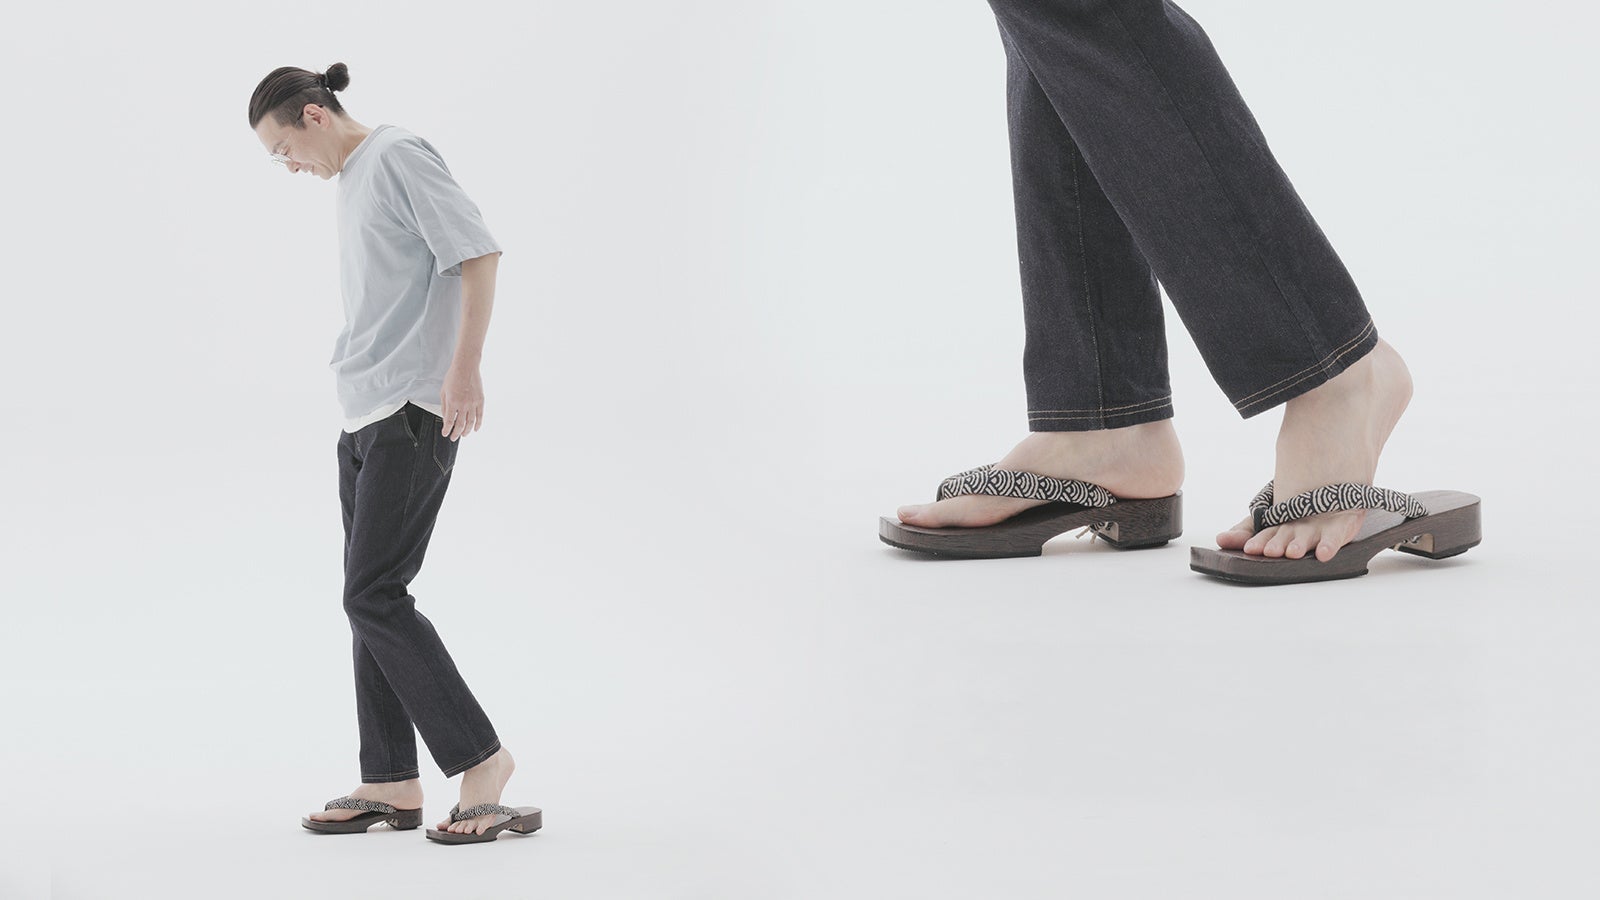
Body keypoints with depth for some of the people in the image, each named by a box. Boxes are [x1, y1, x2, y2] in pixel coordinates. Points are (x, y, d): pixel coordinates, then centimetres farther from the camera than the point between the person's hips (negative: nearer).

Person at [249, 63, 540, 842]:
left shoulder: (398, 156, -7)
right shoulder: (351, 184, 20)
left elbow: (478, 254, -15)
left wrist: (465, 366, -22)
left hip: (412, 415, -10)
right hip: (365, 419, 10)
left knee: (374, 597, -12)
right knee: (371, 601, 8)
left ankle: (479, 757, -5)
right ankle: (392, 783, 12)